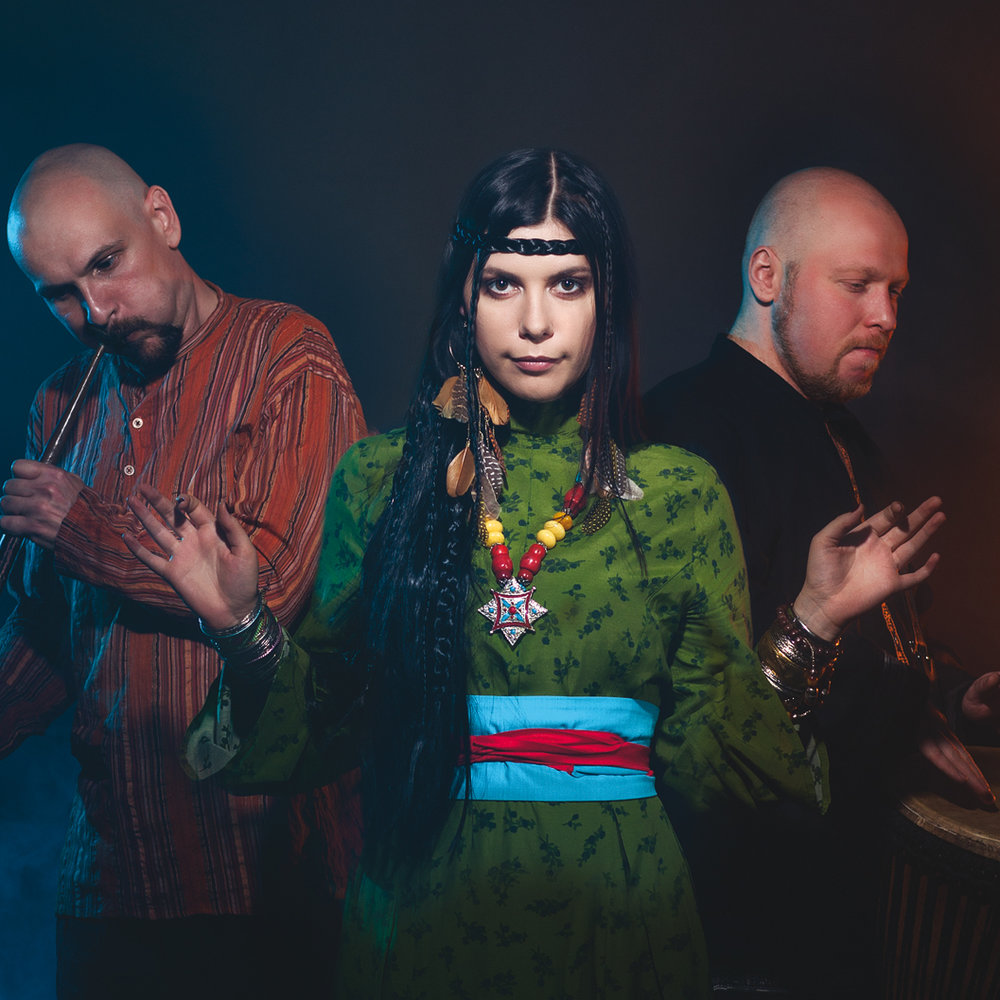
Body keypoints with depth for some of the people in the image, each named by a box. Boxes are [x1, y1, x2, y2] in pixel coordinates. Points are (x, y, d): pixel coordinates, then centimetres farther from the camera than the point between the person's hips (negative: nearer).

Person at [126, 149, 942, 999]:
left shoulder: (679, 492, -3)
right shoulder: (382, 477, -2)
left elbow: (705, 757, -5)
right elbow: (330, 728, 2)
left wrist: (811, 622, -16)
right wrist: (244, 628, -13)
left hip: (611, 910, 0)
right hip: (421, 907, 0)